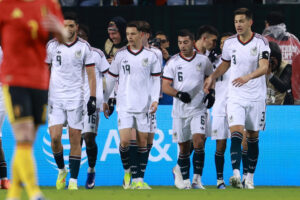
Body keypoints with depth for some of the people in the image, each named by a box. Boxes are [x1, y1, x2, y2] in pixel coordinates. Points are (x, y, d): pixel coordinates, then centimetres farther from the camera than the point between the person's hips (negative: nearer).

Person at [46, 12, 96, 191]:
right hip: (55, 98, 1)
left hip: (76, 98, -1)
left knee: (75, 140, -2)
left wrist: (93, 99, -5)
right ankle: (62, 170, 18)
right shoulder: (52, 45, 4)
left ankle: (73, 180, 3)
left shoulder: (84, 47, 0)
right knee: (55, 138, -8)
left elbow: (91, 75, 2)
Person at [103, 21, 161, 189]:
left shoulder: (150, 56, 3)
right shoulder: (120, 55, 3)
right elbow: (111, 78, 11)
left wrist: (155, 100, -4)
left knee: (143, 142, 1)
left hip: (144, 105, 0)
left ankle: (138, 179, 5)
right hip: (124, 104, 0)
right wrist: (105, 100, 12)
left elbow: (156, 79, 8)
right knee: (124, 141, -11)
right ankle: (127, 171, 12)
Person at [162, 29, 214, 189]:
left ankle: (197, 179, -12)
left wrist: (211, 93, 2)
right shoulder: (173, 62, 0)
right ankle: (184, 180, 20)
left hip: (198, 109, 0)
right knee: (183, 147, 6)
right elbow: (165, 86, -5)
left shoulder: (203, 61, 4)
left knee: (198, 141, -17)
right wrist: (179, 94, -22)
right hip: (180, 110, 1)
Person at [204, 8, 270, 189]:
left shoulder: (261, 42, -8)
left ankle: (250, 178, 18)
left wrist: (248, 77, -37)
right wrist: (212, 77, 8)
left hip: (256, 97, -1)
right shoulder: (230, 43, 3)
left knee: (253, 137, 7)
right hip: (235, 97, 1)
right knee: (236, 134, -16)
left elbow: (264, 67, -21)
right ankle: (236, 175, -28)